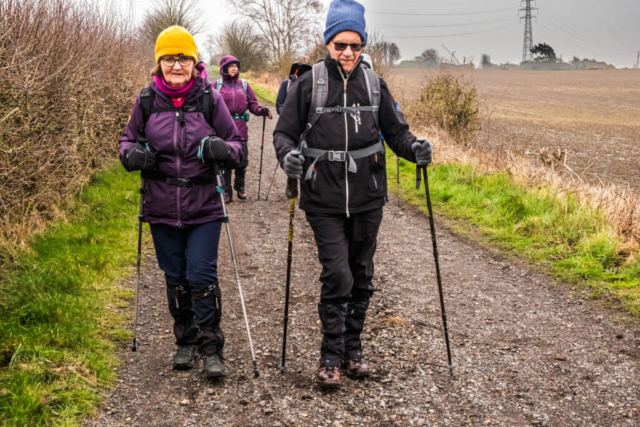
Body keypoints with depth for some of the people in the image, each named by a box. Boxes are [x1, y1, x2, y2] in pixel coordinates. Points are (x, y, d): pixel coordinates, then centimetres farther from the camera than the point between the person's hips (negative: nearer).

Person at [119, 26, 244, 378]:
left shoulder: (210, 99, -4)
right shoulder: (147, 101, 0)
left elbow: (237, 145, 3)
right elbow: (128, 141, 12)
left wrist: (222, 150, -21)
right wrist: (133, 154, -11)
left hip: (204, 207, -2)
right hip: (162, 208, 2)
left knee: (202, 276, -4)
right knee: (175, 278, 13)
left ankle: (211, 348, 10)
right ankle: (186, 342, 29)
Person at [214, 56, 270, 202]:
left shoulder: (244, 85, 13)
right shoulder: (218, 85, 7)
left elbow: (252, 103, 10)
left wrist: (260, 110, -9)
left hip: (240, 127, 2)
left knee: (242, 160, 1)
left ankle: (240, 187, 22)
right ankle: (226, 191, 6)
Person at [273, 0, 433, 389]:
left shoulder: (373, 83, 5)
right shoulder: (309, 84, -4)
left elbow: (395, 130, 11)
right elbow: (285, 131, 1)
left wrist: (414, 147, -10)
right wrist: (288, 154, -21)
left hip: (367, 198, 3)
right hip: (325, 200, -3)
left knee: (362, 276, 12)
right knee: (337, 276, -10)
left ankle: (353, 348, 28)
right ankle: (331, 357, 3)